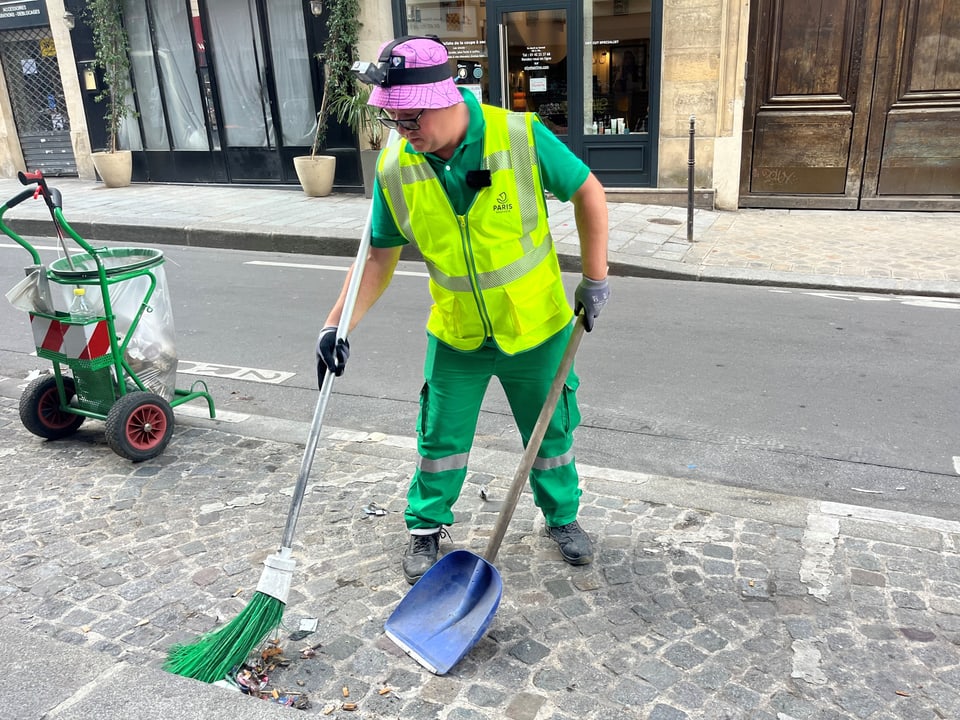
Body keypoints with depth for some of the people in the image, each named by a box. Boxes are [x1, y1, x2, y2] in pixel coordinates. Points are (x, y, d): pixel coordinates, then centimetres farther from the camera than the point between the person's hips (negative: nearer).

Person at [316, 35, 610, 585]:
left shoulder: (521, 136, -20)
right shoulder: (394, 168, -12)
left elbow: (588, 193, -8)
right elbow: (380, 256, -2)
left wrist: (595, 278, -7)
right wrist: (338, 325, -9)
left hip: (536, 328, -1)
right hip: (456, 337, 2)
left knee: (551, 432, 16)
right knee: (442, 438, 13)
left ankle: (563, 516, 41)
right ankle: (427, 529, 37)